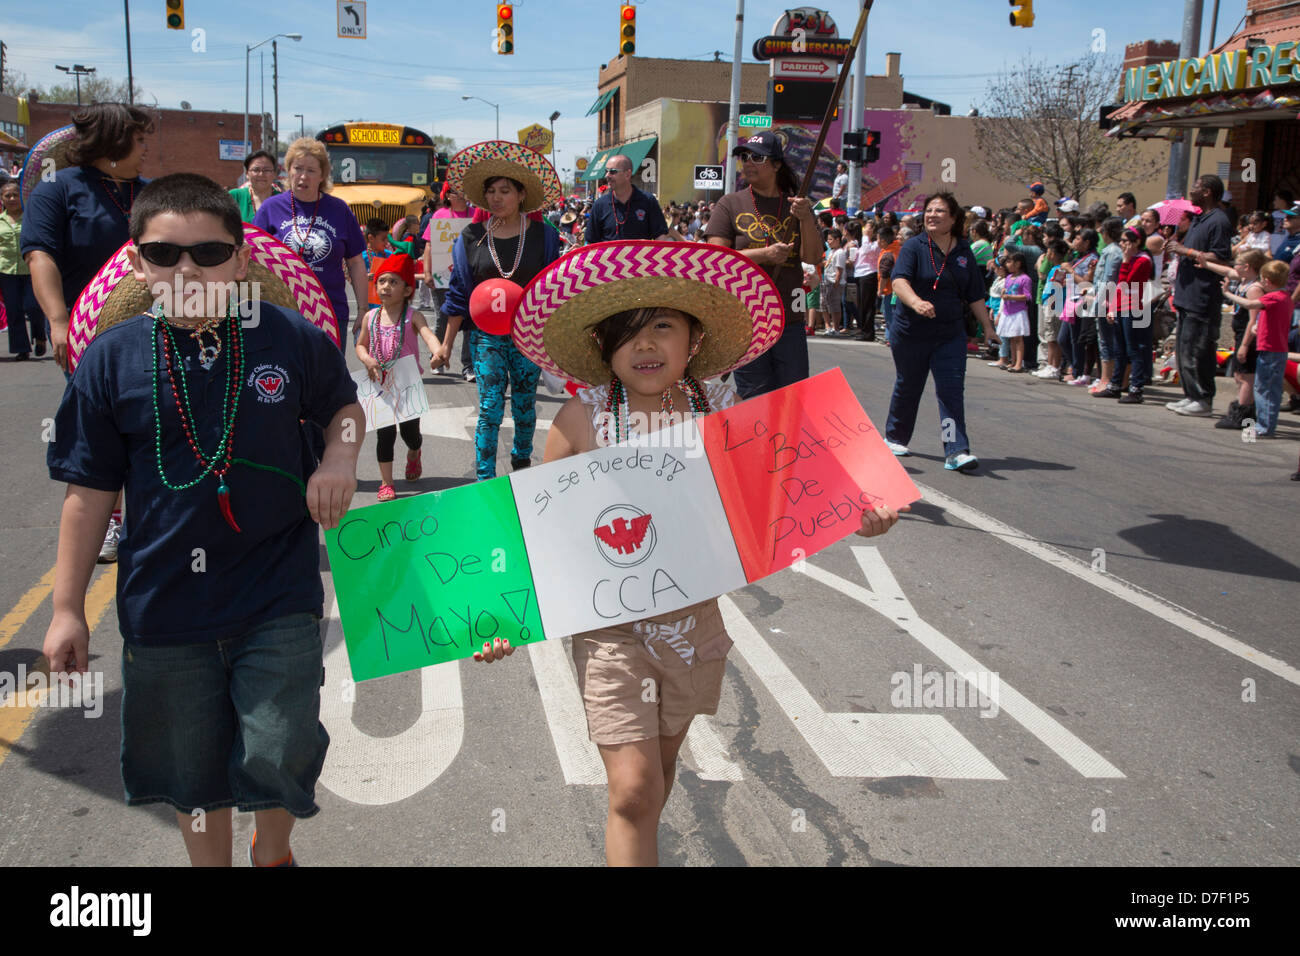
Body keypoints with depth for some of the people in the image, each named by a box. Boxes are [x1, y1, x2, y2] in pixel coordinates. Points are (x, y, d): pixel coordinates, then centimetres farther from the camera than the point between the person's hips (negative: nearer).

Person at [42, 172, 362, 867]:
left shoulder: (292, 339, -6)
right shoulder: (113, 358, -5)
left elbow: (344, 405, 14)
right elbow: (90, 491, 1)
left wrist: (340, 458, -9)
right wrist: (67, 607, 3)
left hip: (277, 599, -1)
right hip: (165, 601, 1)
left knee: (278, 758, -1)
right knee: (192, 771, 15)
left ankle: (272, 854, 33)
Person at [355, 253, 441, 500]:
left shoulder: (412, 316, -11)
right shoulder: (371, 317, 0)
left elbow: (428, 335, -30)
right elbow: (361, 345, 12)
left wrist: (438, 352, -52)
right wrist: (367, 360, -11)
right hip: (380, 384, 2)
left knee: (410, 431, 10)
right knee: (385, 433, 0)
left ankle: (413, 454, 46)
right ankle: (386, 483, 10)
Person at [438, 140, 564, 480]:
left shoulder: (543, 236, 0)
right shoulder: (471, 238, 1)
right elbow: (459, 294, 4)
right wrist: (447, 343, 3)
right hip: (486, 333, -1)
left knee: (525, 404, 11)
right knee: (490, 405, -7)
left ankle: (522, 459, 35)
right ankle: (484, 479, 0)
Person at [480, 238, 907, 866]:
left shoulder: (721, 411, -5)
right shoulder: (583, 418, -11)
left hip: (693, 619, 3)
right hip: (609, 625, -3)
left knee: (662, 762, 21)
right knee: (634, 788, -7)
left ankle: (635, 845, 47)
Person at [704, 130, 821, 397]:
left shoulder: (797, 205, 10)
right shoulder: (731, 205, 4)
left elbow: (813, 257, 2)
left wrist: (806, 219, -15)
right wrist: (765, 255, -16)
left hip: (790, 321, 2)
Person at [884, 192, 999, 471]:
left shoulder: (964, 252, 6)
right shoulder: (914, 246, -6)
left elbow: (975, 295, 13)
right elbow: (899, 280, -23)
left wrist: (988, 328, 11)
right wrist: (916, 302, -41)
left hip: (950, 334, 2)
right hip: (911, 332, -2)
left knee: (952, 389, -9)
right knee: (908, 386, 13)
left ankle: (956, 451, -14)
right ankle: (895, 437, 34)